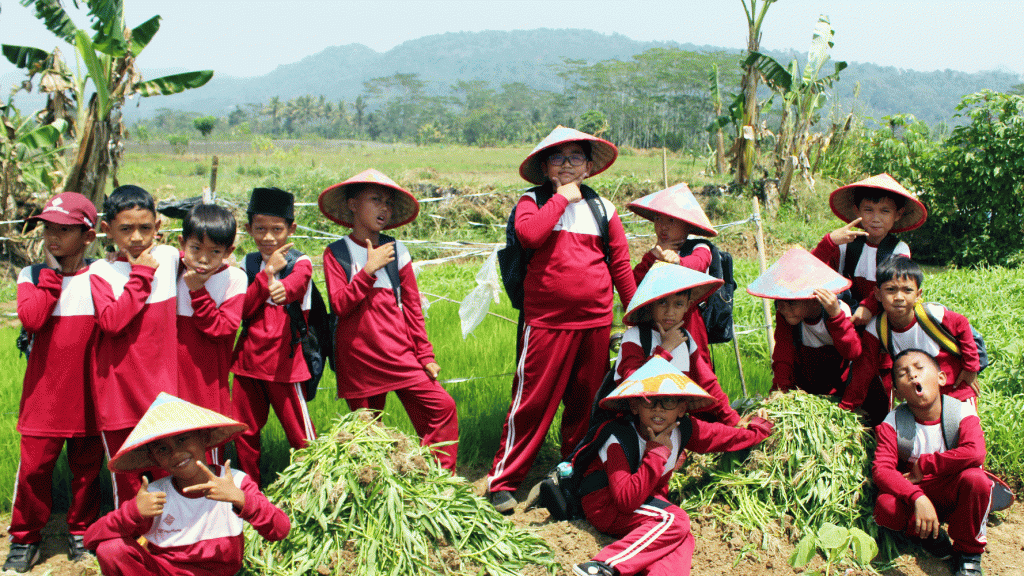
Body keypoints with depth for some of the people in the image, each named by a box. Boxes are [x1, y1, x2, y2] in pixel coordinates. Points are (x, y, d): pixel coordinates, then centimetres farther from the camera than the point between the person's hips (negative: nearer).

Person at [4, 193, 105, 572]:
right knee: (34, 466, 4)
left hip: (88, 392, 0)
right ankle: (25, 537, 22)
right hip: (43, 394, 0)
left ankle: (81, 530, 30)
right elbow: (30, 319, -19)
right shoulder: (33, 275, 0)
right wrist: (52, 273, -15)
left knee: (86, 465, 12)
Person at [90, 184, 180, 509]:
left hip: (162, 387, 2)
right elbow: (111, 321, -20)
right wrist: (140, 276, -17)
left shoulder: (168, 258, 4)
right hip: (118, 389, -2)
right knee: (126, 472, 10)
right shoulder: (101, 271, -6)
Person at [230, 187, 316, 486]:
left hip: (283, 360, -4)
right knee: (244, 431, 14)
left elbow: (296, 284, -28)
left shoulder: (300, 263, -2)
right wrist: (267, 272, -16)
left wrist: (283, 289, -52)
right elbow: (241, 311, -6)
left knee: (300, 433, 1)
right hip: (248, 359, 4)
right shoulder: (248, 263, 8)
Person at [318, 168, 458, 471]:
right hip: (358, 359, -2)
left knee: (441, 407, -11)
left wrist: (425, 356, 8)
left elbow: (412, 308, 10)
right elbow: (340, 305, -11)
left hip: (399, 354, 2)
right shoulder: (336, 253, 0)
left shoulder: (397, 251, 7)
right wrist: (370, 269, -16)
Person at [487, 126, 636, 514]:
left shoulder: (603, 208, 11)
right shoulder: (534, 201, 3)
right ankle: (503, 481, 8)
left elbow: (620, 265, 15)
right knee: (533, 401, -3)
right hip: (547, 322, -3)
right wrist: (561, 197, -12)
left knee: (585, 402, 12)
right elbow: (529, 234, -21)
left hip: (596, 322, 4)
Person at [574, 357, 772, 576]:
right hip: (607, 504, -7)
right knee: (675, 521, -28)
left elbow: (727, 437, 14)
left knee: (682, 538, -21)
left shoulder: (684, 430, -5)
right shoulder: (619, 440, -24)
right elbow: (627, 500, -33)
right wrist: (658, 452, -31)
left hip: (648, 500, 7)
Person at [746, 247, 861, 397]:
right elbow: (783, 356, -10)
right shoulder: (783, 315, -12)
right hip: (802, 388, 1)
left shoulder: (840, 311, -21)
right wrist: (781, 388, -24)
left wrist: (836, 315, -45)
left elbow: (852, 353, -34)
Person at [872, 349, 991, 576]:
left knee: (975, 478, -33)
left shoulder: (961, 411, -11)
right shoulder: (893, 421, -10)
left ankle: (969, 551, -7)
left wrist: (924, 465, -23)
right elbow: (881, 469, -22)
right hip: (912, 495, 0)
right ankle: (929, 533, 2)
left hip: (954, 495, 0)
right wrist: (917, 498, -38)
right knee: (885, 506, -32)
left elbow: (975, 453, -30)